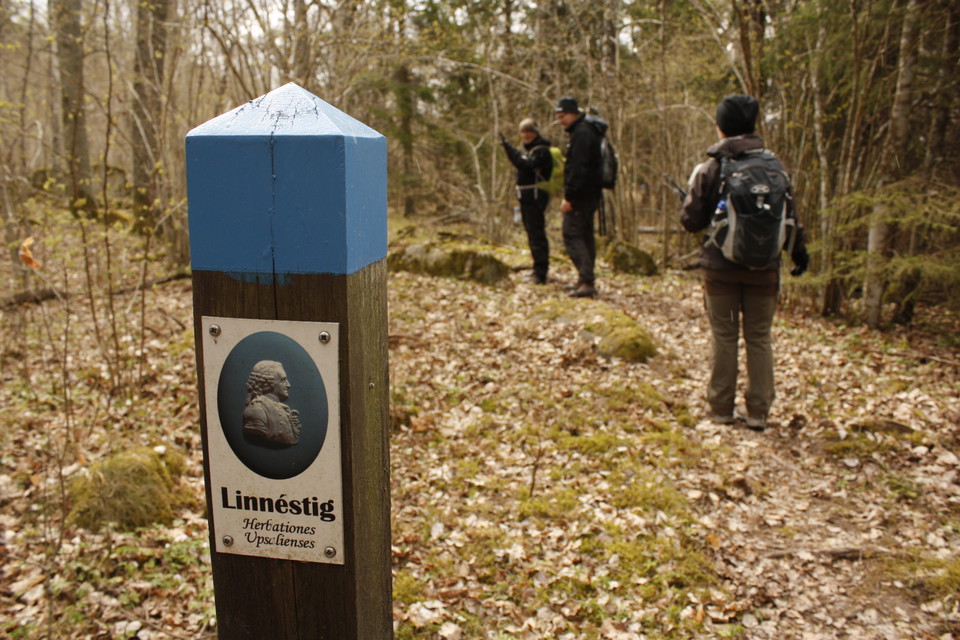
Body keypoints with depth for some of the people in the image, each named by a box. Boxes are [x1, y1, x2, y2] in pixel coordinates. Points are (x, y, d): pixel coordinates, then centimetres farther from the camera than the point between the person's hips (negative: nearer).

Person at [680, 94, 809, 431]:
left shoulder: (709, 169, -8)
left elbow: (692, 220, -6)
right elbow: (789, 214, 5)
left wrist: (687, 202, 17)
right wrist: (798, 250, 19)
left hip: (721, 267, -1)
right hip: (763, 267, 2)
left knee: (724, 337, 9)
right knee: (759, 338, 10)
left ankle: (722, 408, 15)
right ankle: (758, 412, 13)